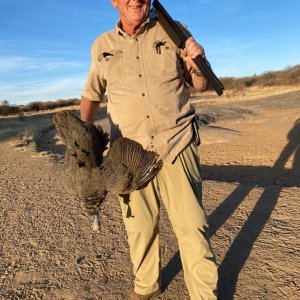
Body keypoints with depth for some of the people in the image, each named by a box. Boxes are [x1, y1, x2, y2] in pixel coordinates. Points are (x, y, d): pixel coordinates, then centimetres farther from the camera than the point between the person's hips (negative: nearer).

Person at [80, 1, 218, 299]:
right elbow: (91, 95, 18)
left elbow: (200, 84, 10)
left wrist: (197, 62, -12)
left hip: (176, 146, -1)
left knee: (192, 227, 1)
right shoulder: (102, 45, 7)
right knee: (139, 227, 13)